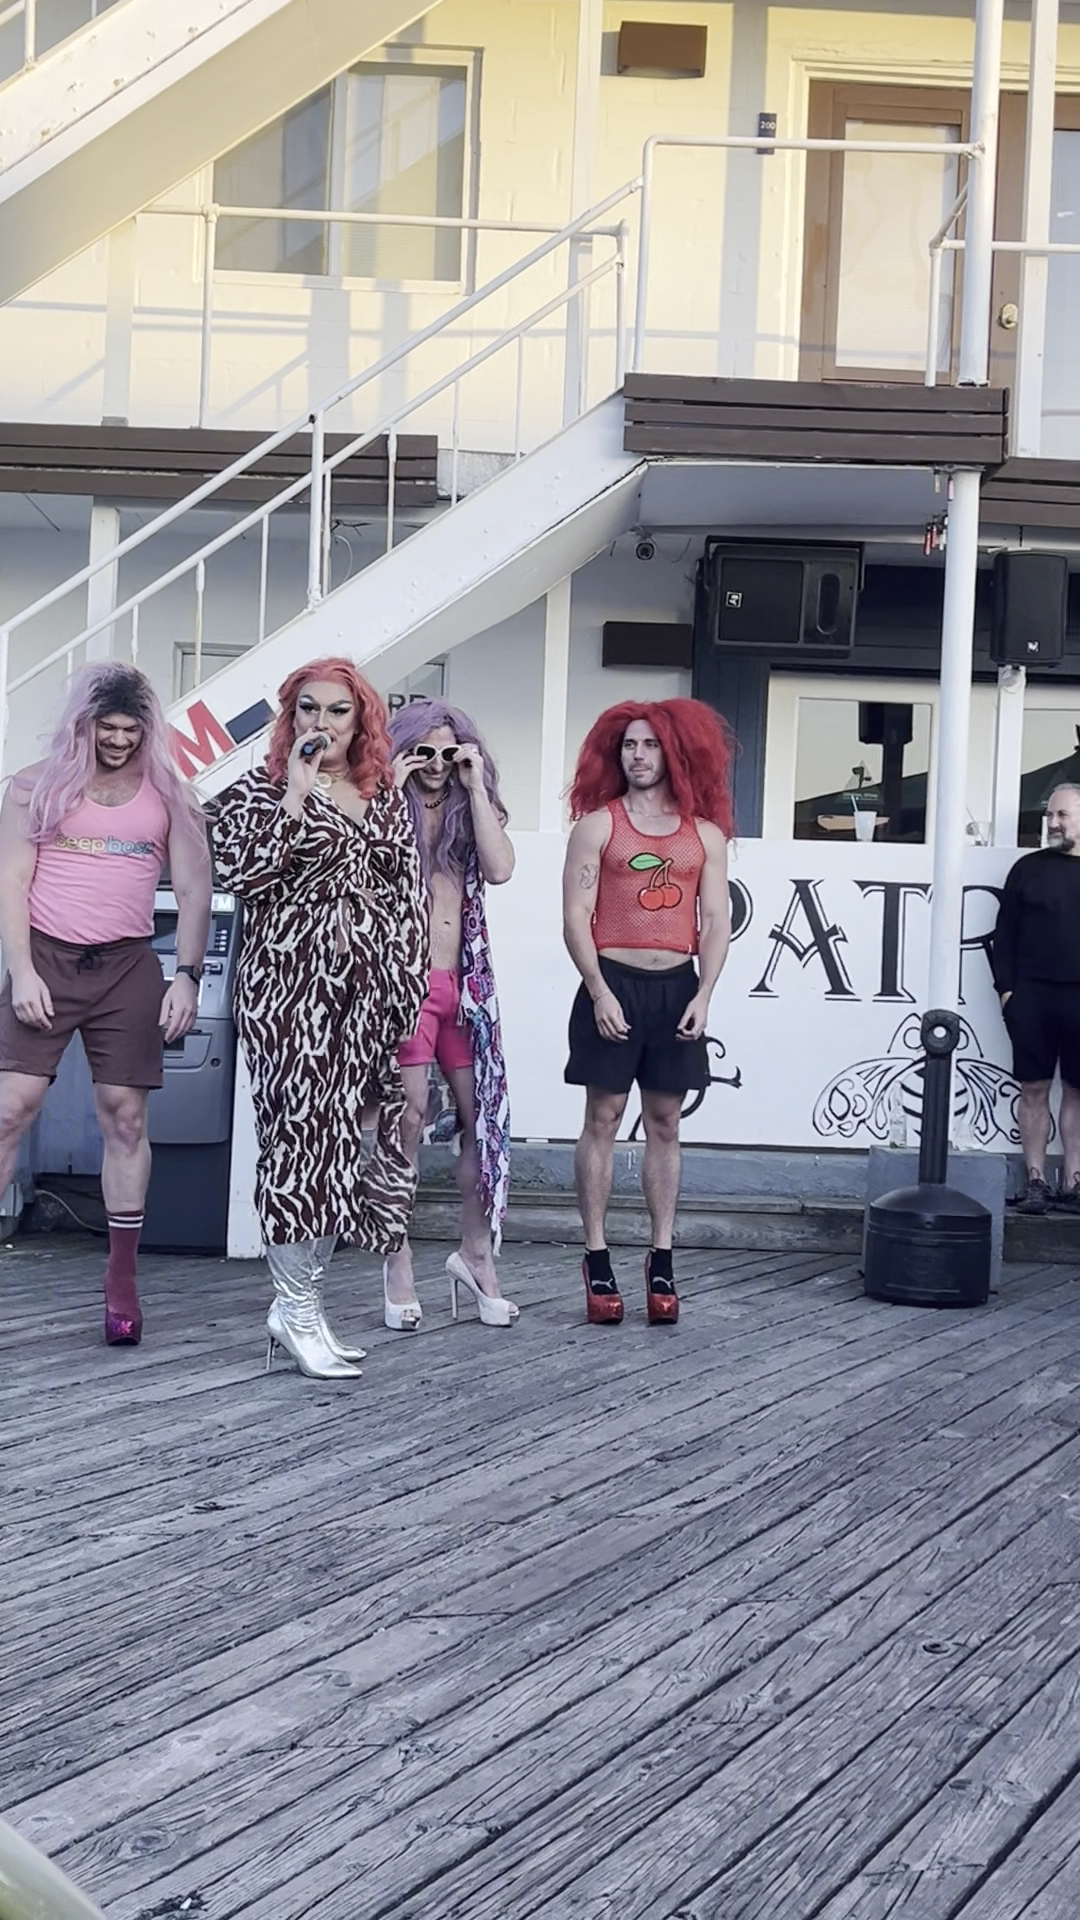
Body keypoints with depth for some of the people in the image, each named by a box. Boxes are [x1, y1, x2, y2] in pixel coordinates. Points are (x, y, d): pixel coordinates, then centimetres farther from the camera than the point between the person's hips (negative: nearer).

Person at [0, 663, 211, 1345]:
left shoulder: (169, 795, 9)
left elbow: (195, 893, 7)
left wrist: (187, 977, -4)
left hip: (128, 966, 1)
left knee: (126, 1116, 1)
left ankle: (123, 1283, 8)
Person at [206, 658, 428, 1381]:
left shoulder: (385, 798, 15)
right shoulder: (260, 789, 3)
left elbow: (409, 895, 15)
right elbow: (239, 871, -13)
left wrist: (410, 989, 8)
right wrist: (297, 794, -13)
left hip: (367, 988, 5)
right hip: (289, 981, -4)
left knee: (342, 1133, 4)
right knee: (300, 1128, -9)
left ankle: (305, 1301, 12)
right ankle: (297, 1308, -3)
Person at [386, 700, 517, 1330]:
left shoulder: (471, 811, 13)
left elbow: (500, 868, -6)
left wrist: (476, 787, -5)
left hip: (464, 984, 4)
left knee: (483, 1115, 5)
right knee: (408, 1118, -6)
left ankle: (477, 1254, 18)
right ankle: (399, 1266, 2)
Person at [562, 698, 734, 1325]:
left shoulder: (705, 833, 10)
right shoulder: (598, 825, 3)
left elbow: (716, 922, 7)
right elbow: (576, 917, -3)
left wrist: (703, 997, -5)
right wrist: (600, 992, -12)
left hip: (676, 988, 2)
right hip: (612, 984, -2)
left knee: (665, 1122, 5)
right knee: (604, 1117, -2)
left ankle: (662, 1262, 9)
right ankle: (598, 1261, 2)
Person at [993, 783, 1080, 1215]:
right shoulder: (1028, 868, 6)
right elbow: (1005, 932, 6)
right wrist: (1006, 987, -2)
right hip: (1032, 994, 0)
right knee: (1034, 1089, 3)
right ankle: (1035, 1182, 8)